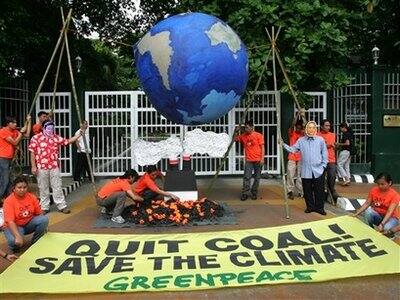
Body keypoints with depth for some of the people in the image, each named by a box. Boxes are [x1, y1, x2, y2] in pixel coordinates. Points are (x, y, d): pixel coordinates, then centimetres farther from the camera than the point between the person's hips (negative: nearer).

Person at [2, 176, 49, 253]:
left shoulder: (32, 197, -7)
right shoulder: (8, 201, -20)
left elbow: (40, 213, 1)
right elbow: (10, 222, -28)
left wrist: (43, 226, -16)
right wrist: (18, 236, -42)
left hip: (29, 223, 4)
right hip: (14, 226, -4)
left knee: (45, 219, -24)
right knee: (13, 241, -37)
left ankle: (35, 241, 0)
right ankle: (15, 246, 3)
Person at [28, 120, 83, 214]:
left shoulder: (56, 138, 9)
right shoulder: (36, 138, -2)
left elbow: (68, 141, 12)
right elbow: (32, 153, -3)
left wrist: (79, 134, 3)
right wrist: (33, 166, -7)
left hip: (54, 167, 3)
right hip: (41, 167, -3)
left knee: (57, 187, 6)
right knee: (43, 188, 7)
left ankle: (62, 206, 11)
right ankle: (44, 207, 17)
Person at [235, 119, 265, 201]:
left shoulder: (258, 135, -3)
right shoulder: (243, 136, 6)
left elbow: (262, 147, -3)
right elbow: (235, 139, 19)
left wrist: (262, 158, -10)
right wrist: (236, 132, 1)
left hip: (258, 160, -2)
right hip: (248, 160, 2)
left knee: (257, 177, 6)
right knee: (246, 177, -6)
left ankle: (254, 193, 16)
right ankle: (245, 193, -4)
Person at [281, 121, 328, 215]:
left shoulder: (320, 140, 3)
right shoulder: (301, 140, 5)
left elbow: (324, 153, 7)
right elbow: (292, 149, 1)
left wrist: (323, 165, 3)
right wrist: (283, 144, -11)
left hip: (318, 171, -1)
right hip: (306, 171, 1)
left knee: (319, 191, 4)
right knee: (307, 190, 9)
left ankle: (319, 207, 18)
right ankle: (310, 206, 23)